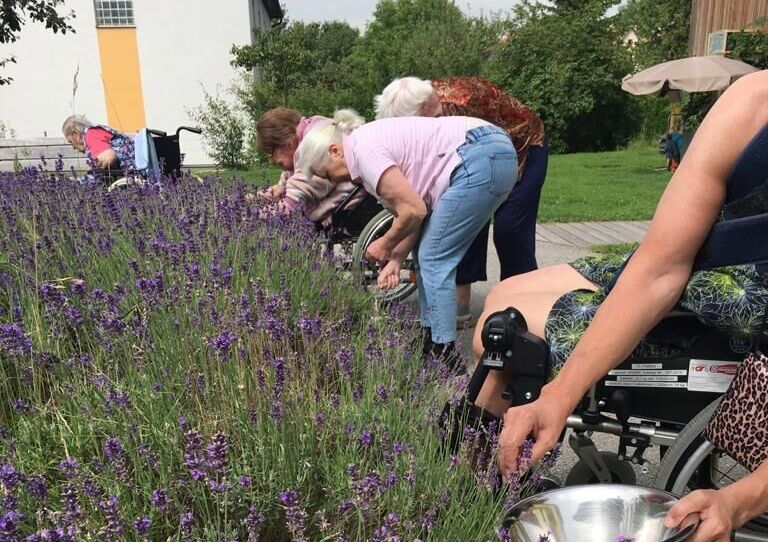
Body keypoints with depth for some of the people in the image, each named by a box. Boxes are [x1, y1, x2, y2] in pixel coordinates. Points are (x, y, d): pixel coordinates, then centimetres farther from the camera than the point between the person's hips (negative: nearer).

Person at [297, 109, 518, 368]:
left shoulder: (363, 150, -12)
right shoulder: (371, 140, 17)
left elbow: (413, 211, -15)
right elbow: (412, 207, 13)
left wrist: (385, 246, 2)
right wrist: (395, 260, 5)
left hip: (482, 159, -10)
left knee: (433, 258, -6)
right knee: (428, 253, 13)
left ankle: (444, 354, 0)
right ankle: (431, 335, 22)